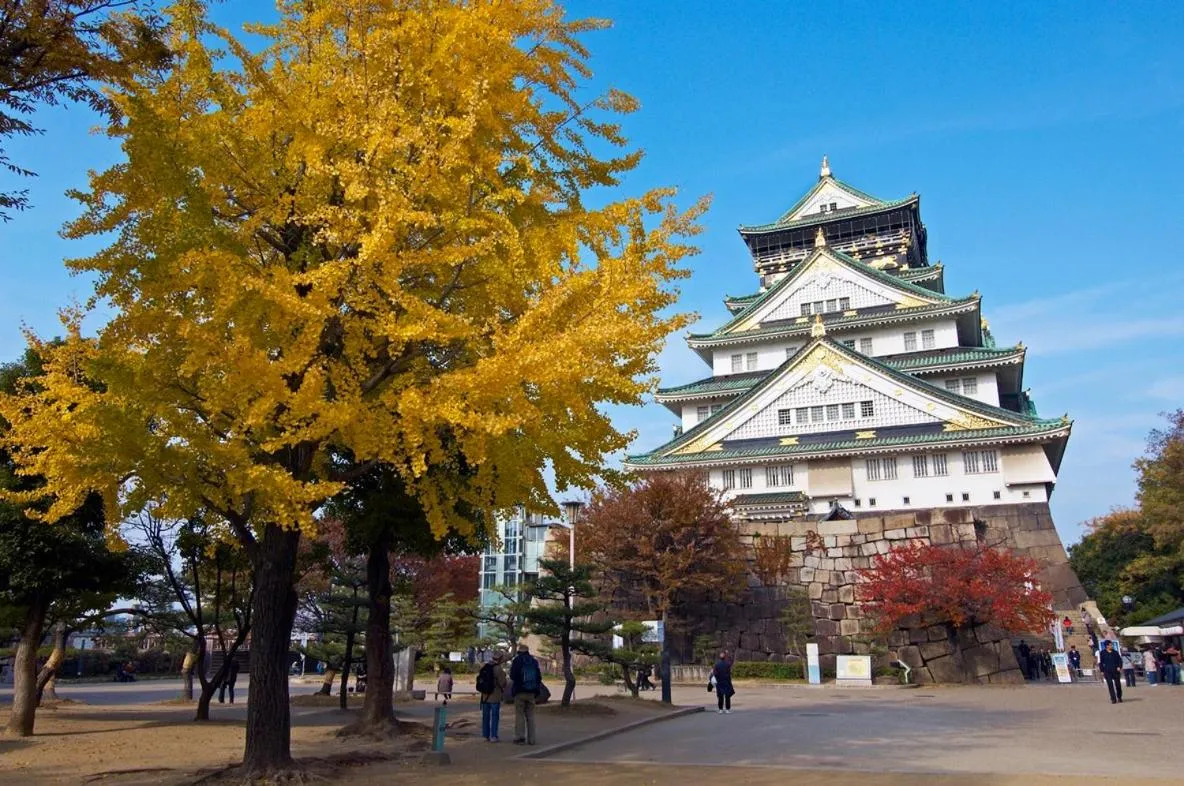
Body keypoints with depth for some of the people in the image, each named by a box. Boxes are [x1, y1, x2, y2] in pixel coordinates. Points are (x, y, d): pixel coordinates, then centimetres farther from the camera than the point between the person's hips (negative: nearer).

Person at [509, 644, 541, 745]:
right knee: (530, 716, 8)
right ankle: (531, 739, 7)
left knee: (519, 715, 0)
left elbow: (512, 676, -5)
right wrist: (537, 692, 15)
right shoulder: (534, 662, 10)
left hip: (520, 692, -4)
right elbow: (539, 677, 11)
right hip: (531, 692, 4)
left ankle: (519, 738, -4)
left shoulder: (517, 661, -4)